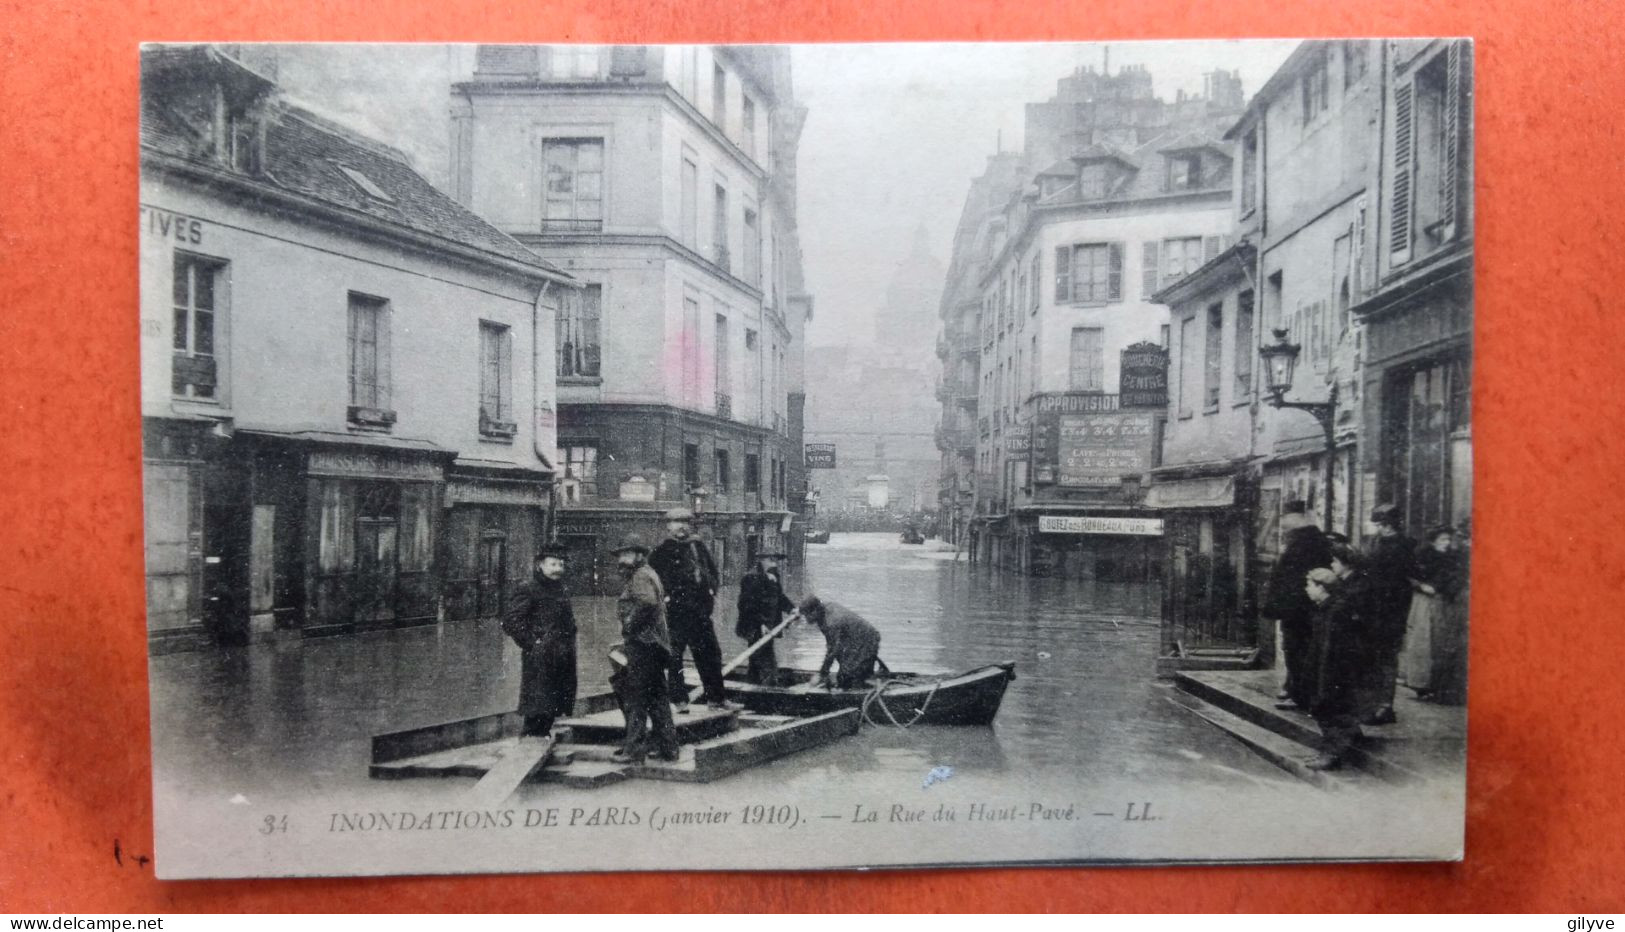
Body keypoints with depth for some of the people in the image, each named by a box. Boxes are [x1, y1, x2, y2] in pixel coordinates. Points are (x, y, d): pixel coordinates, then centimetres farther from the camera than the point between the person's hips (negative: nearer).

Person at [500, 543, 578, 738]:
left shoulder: (561, 592, 18)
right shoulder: (527, 590, -7)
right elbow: (510, 622, -13)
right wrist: (532, 643, -14)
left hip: (562, 662, 8)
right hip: (539, 662, -8)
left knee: (549, 713, 11)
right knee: (537, 714, -9)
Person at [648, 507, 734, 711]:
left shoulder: (698, 546, 12)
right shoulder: (663, 550, -5)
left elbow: (712, 568, 23)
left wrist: (711, 591, 12)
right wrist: (665, 596, -12)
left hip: (700, 608, 6)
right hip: (675, 610, -5)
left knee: (711, 653, 9)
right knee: (675, 656, 0)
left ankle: (716, 697, 18)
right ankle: (680, 700, 8)